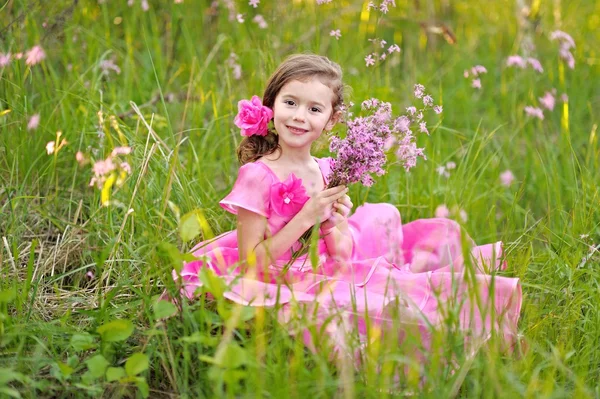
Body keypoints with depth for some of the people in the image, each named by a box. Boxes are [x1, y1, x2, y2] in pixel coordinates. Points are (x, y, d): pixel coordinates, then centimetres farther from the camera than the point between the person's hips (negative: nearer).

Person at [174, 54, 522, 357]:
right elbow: (251, 266, -17)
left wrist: (335, 224, -13)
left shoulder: (328, 172, 4)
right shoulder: (258, 176, -15)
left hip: (328, 278, 7)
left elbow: (341, 257, 8)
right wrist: (306, 218, -20)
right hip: (288, 289, -7)